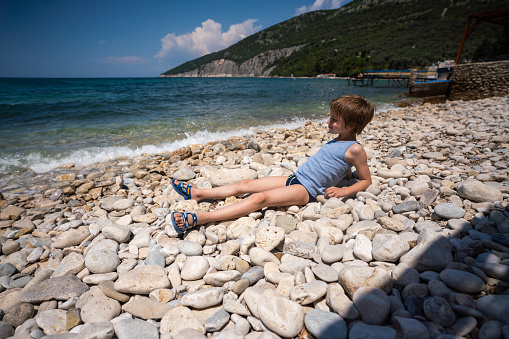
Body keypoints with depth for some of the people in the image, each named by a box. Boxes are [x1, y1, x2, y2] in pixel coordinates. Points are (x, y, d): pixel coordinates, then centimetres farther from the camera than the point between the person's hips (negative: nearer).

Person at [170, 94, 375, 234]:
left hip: (306, 190, -9)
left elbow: (366, 180, -3)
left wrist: (343, 191, -16)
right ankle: (197, 193, 9)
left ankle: (196, 219, -32)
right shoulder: (337, 141, 18)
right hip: (293, 179, 9)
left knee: (259, 199, -28)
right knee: (245, 185, 2)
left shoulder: (355, 149, -6)